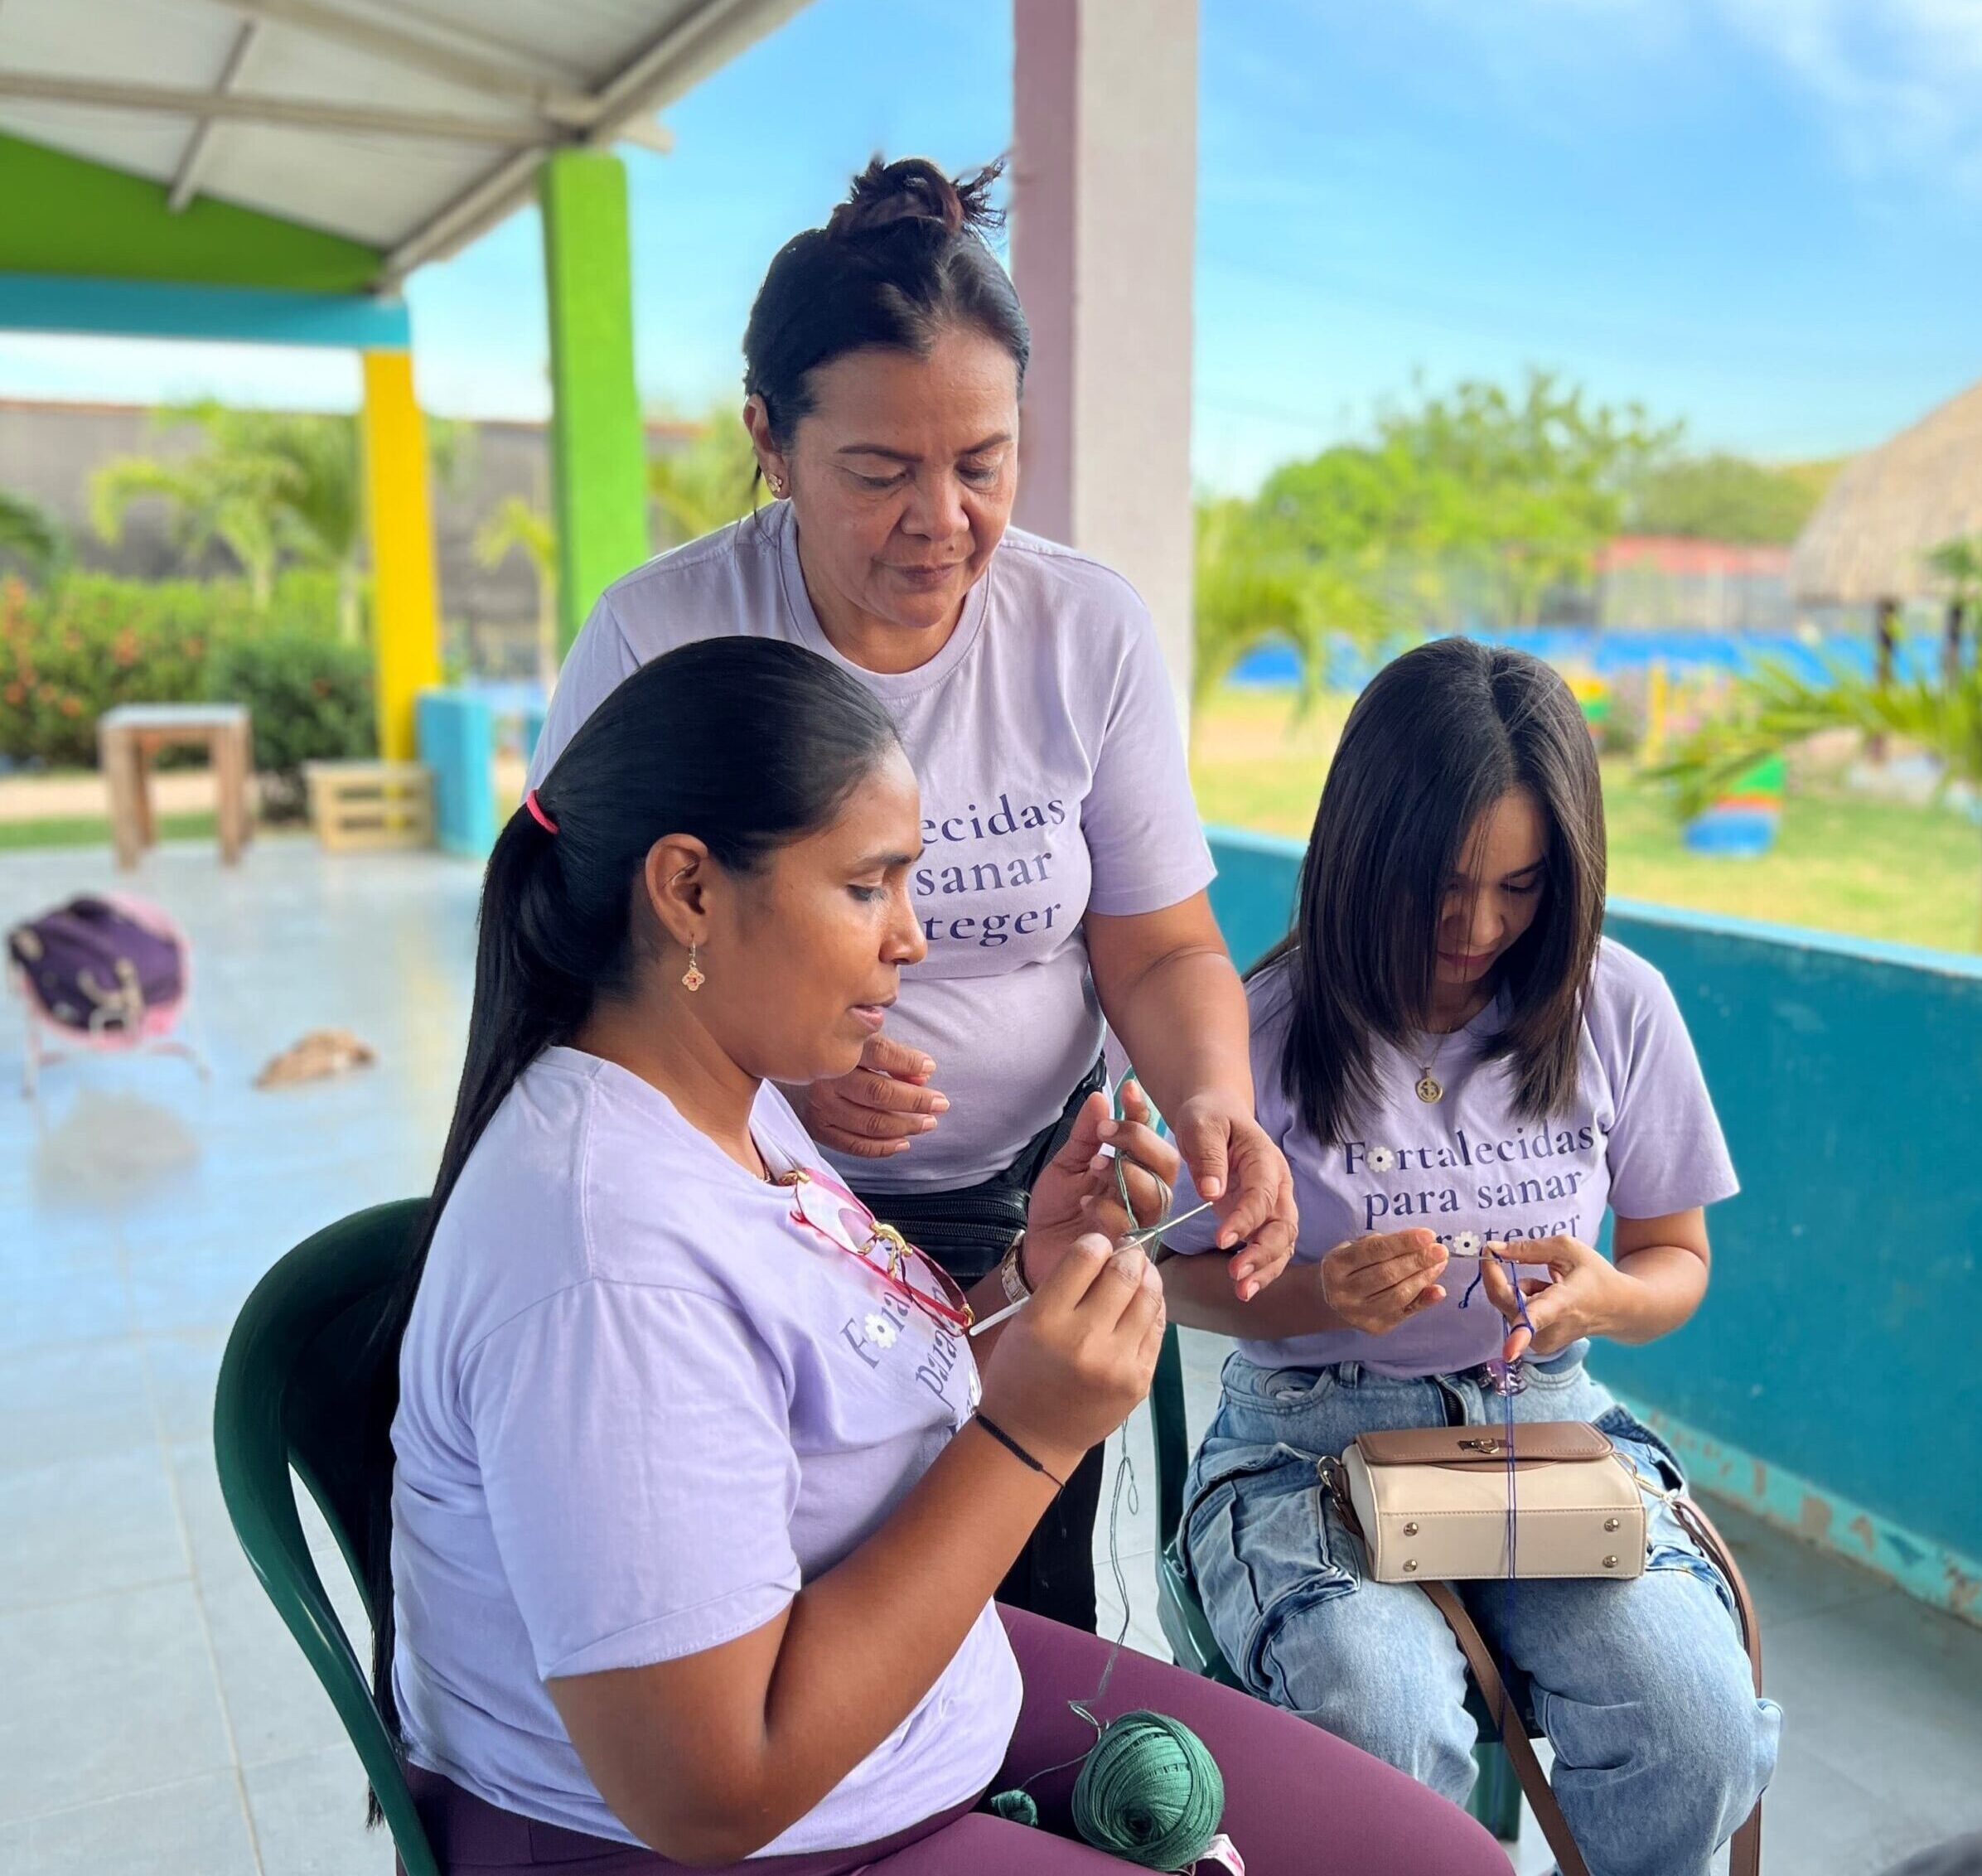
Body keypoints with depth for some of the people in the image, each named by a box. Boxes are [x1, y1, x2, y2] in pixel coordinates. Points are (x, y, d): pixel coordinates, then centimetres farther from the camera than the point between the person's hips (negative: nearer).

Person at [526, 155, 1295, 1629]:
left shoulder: (1090, 632, -7)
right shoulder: (661, 638, -14)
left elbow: (1163, 950, -3)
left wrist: (1213, 1098, -24)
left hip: (1029, 1193, 3)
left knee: (1033, 1618, 15)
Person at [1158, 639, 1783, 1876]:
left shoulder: (1619, 1009, -1)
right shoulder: (1268, 1027, -10)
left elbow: (1678, 1262, 9)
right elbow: (1190, 1277, 1)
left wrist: (1605, 1297, -16)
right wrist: (1322, 1297, -21)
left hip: (1547, 1426, 3)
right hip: (1311, 1443, -2)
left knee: (1700, 1733, -22)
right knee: (1391, 1736, -30)